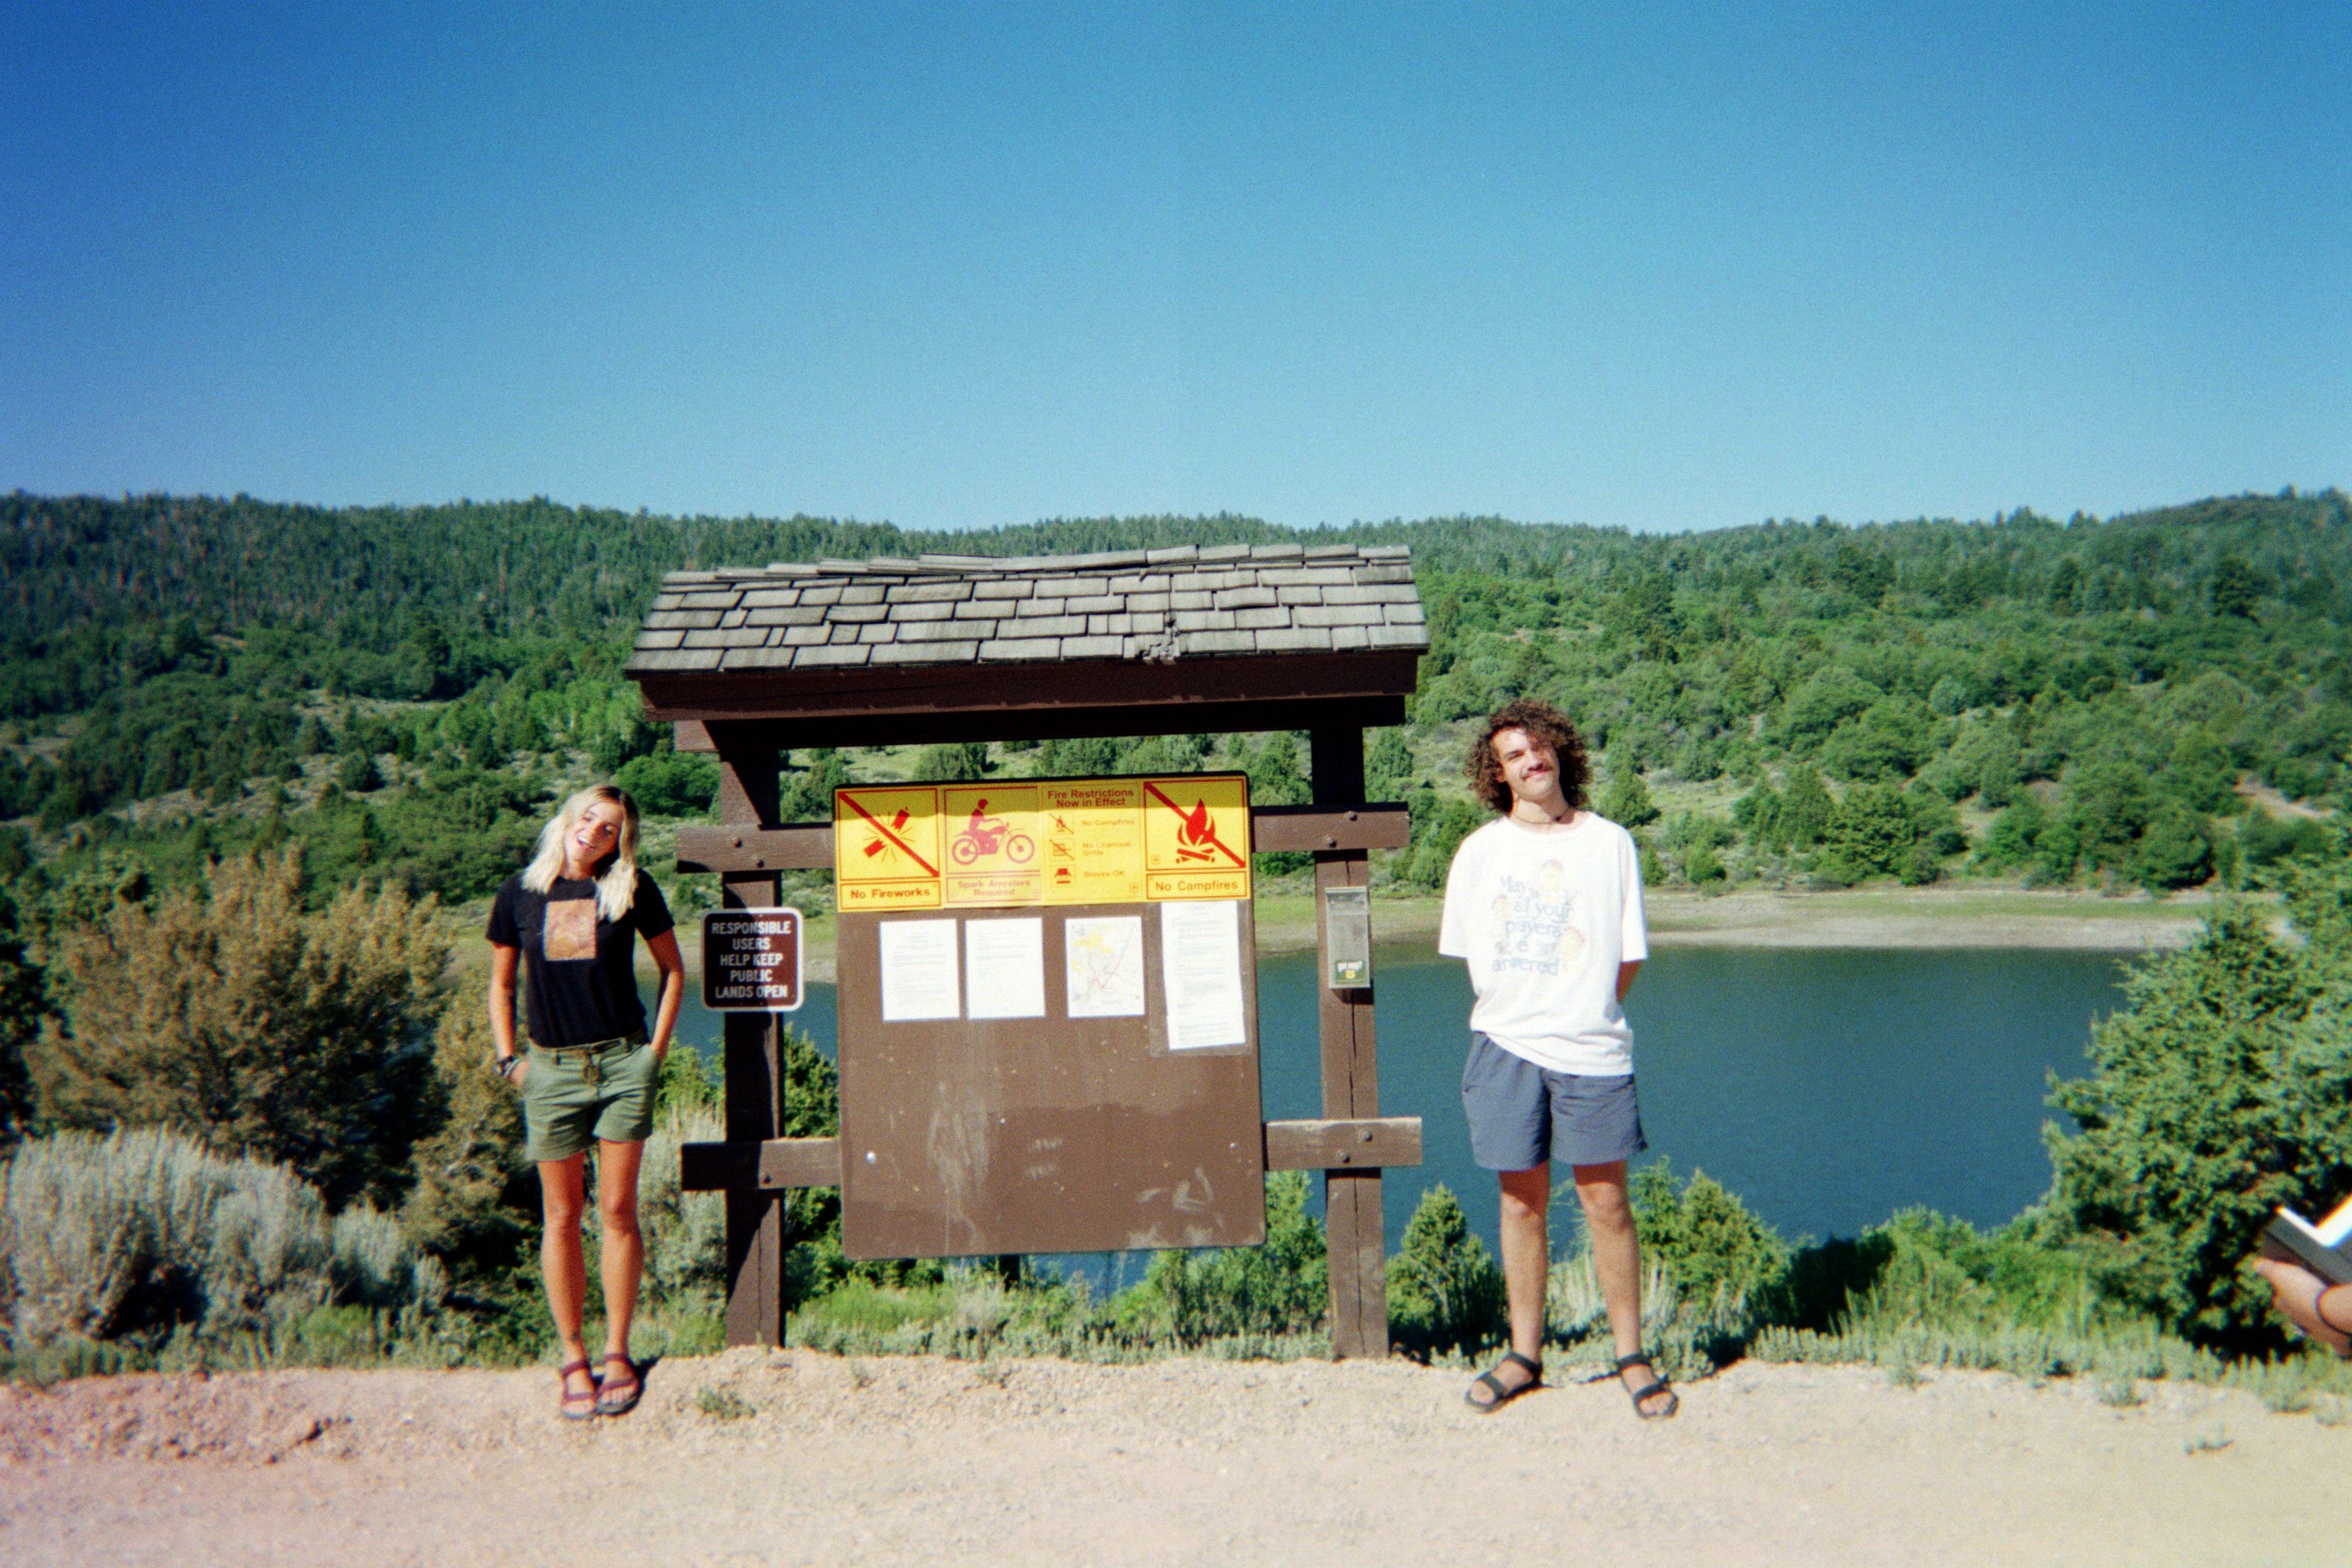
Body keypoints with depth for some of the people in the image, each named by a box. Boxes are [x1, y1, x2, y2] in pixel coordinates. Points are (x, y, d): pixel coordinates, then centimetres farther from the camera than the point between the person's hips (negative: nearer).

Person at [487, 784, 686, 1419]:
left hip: (623, 1063, -1)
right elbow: (501, 985, 13)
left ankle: (617, 1354, 14)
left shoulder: (632, 890, -1)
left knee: (618, 1212, 2)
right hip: (552, 1069, 1)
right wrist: (508, 1060, 4)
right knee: (561, 1217, 6)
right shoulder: (520, 893, 3)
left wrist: (656, 1049, 3)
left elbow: (672, 968, 9)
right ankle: (573, 1360, 16)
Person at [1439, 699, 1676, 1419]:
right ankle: (1524, 1356, 18)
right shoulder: (1480, 850, 6)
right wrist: (1516, 1010, 10)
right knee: (1522, 1202, 8)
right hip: (1506, 1044, 1)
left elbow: (1626, 956, 5)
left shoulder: (1609, 842, 3)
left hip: (1590, 1048, -1)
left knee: (1606, 1202, 0)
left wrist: (1588, 1015, 2)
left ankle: (1631, 1356, 13)